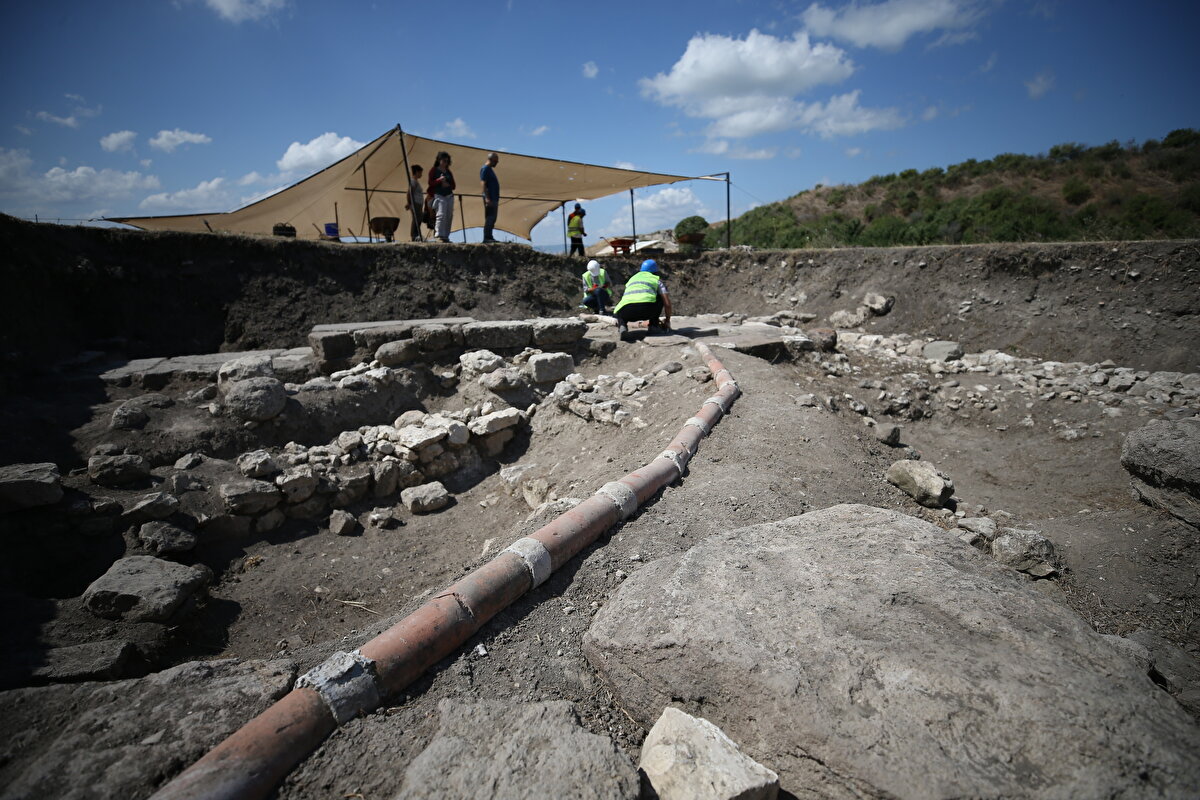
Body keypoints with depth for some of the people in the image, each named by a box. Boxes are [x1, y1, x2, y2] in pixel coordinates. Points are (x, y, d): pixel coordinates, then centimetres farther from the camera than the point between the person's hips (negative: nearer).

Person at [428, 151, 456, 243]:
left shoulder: (449, 172, 18)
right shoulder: (434, 171, 4)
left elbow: (453, 185, 15)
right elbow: (430, 183, -2)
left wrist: (448, 185, -7)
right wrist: (439, 180, -18)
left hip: (449, 196, 6)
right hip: (439, 196, -6)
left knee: (449, 217, 3)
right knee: (441, 215, -18)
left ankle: (446, 236, 10)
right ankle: (440, 236, -22)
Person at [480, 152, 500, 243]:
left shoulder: (490, 169, 21)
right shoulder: (485, 169, -9)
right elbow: (483, 184, -17)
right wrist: (487, 198, -25)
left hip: (494, 198, 10)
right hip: (490, 198, -10)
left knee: (492, 218, 10)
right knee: (489, 218, -12)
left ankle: (489, 237, 14)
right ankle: (486, 238, -12)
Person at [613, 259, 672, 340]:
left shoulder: (632, 279, 37)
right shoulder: (657, 280, 26)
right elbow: (667, 303, 17)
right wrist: (667, 321, 32)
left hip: (628, 309, 2)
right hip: (647, 309, -2)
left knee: (617, 313, 36)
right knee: (660, 298, 28)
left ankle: (622, 325, 1)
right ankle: (654, 326, 21)